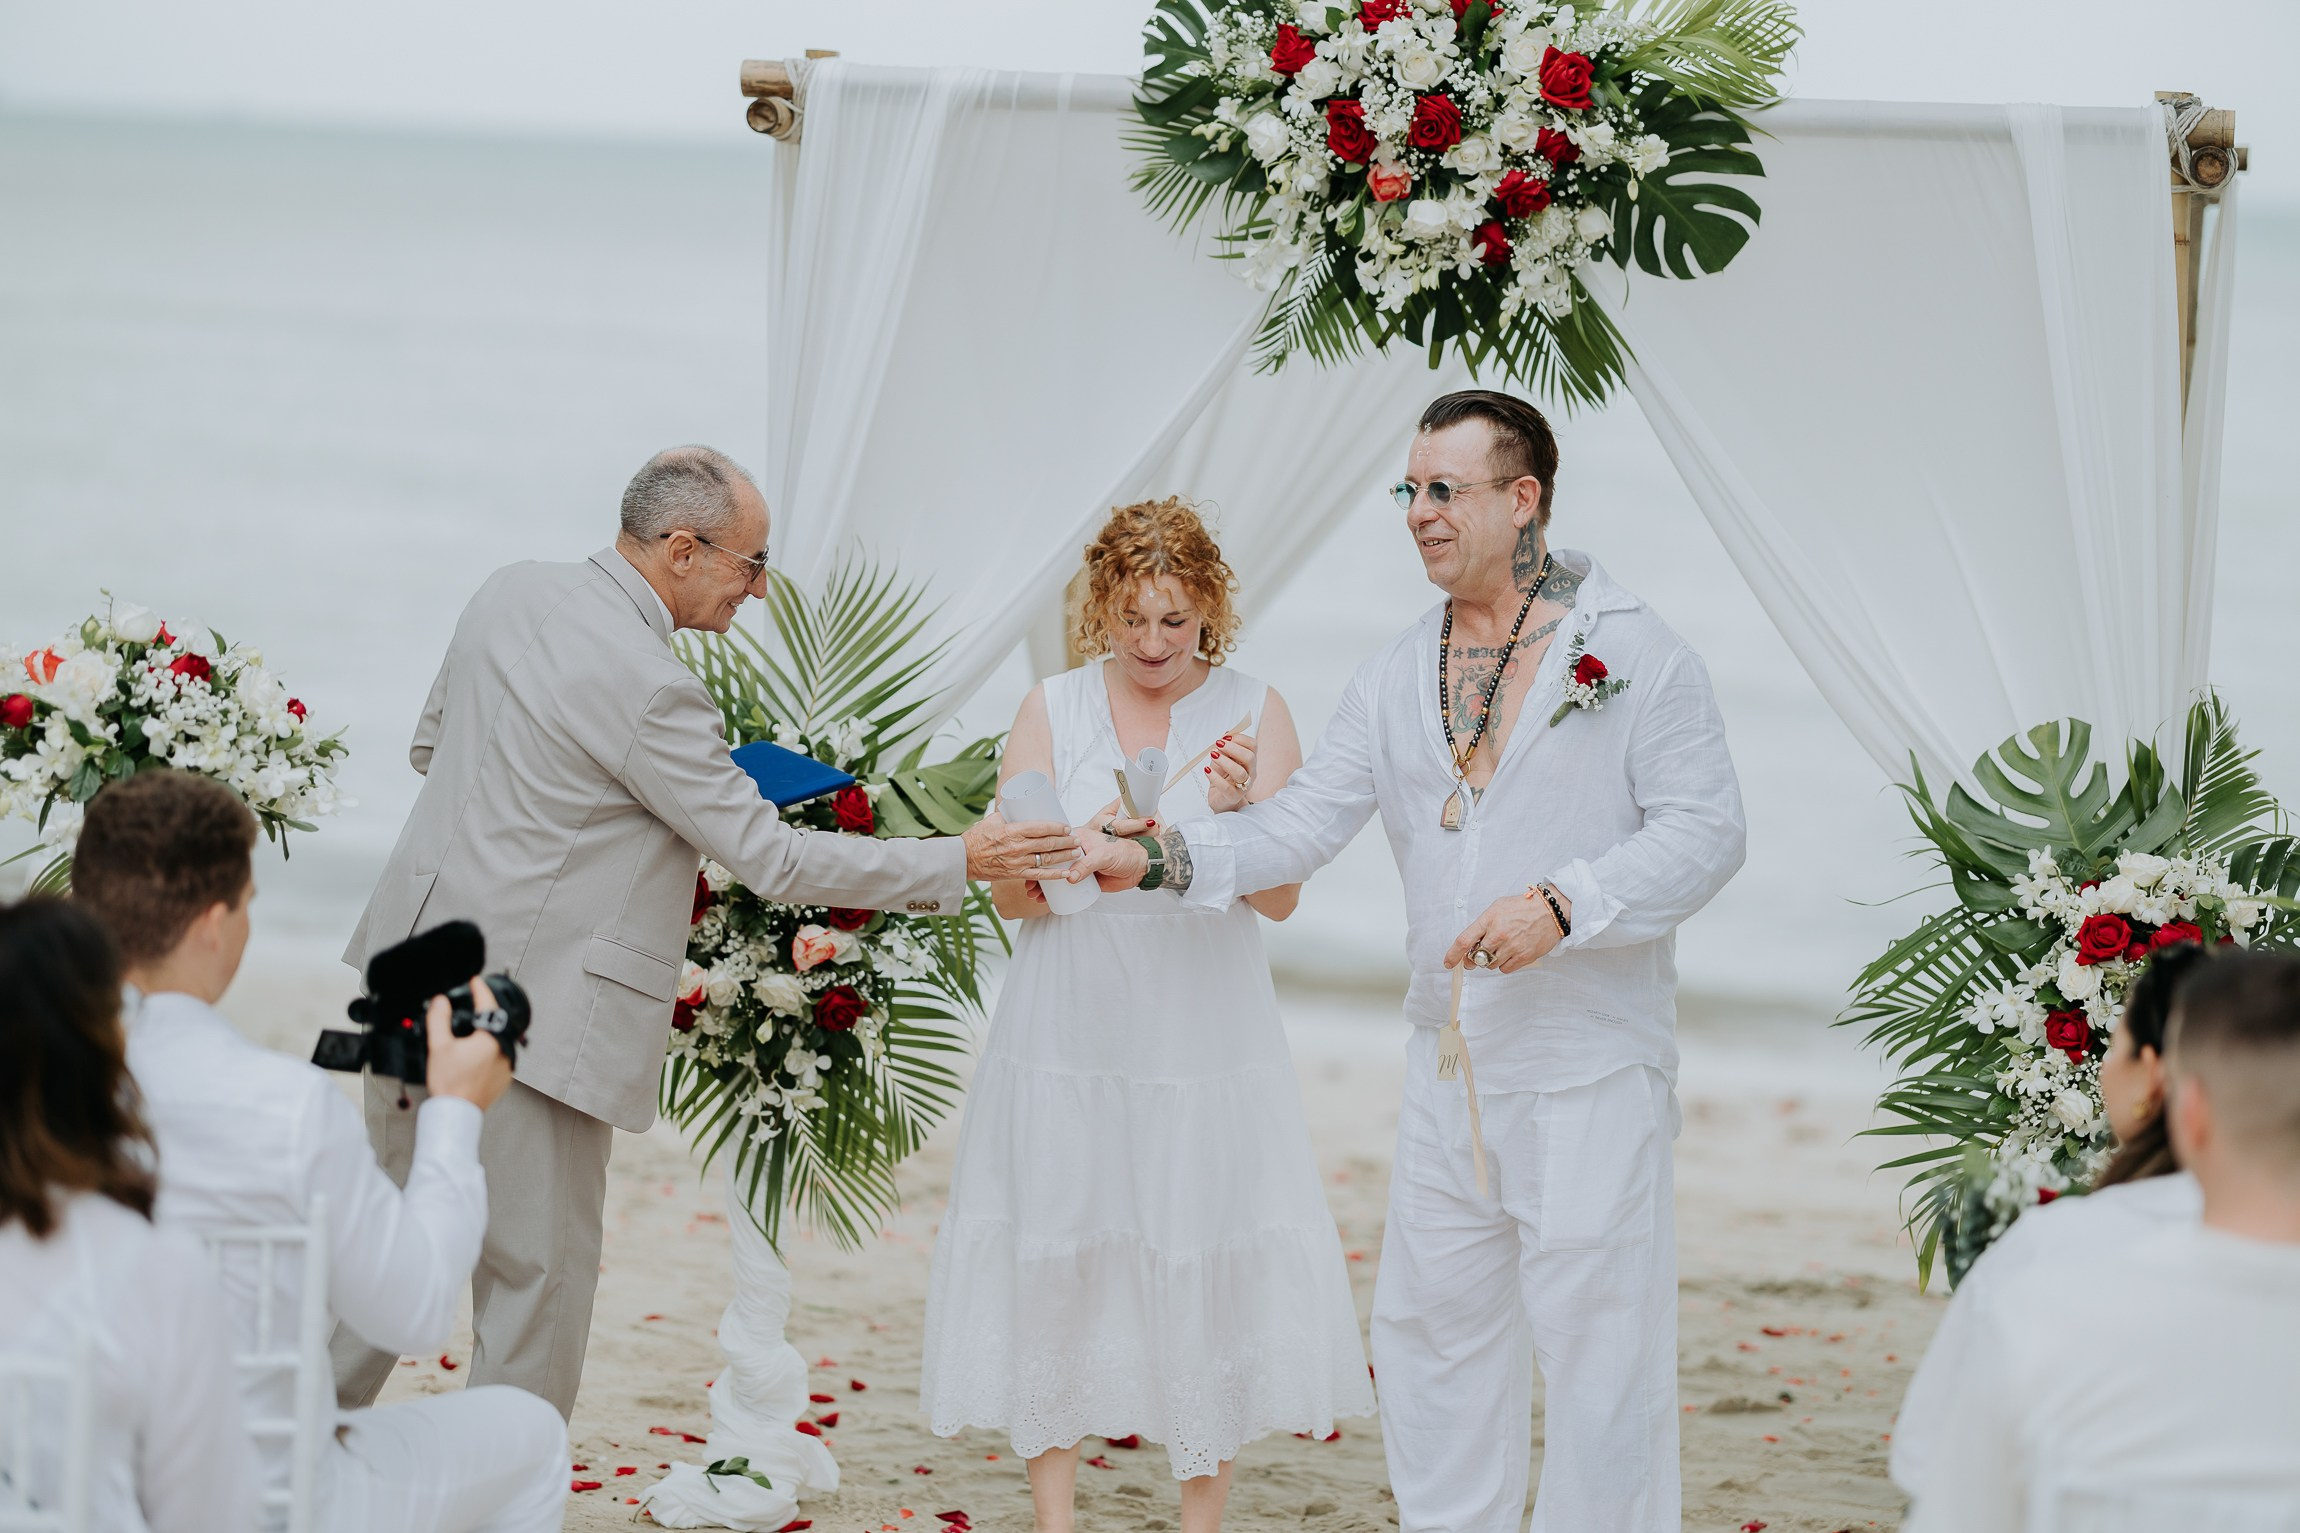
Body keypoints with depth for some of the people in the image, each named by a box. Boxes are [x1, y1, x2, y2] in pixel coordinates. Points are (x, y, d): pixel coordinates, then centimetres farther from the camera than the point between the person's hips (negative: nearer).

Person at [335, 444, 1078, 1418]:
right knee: (542, 1275, 3)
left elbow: (431, 745, 19)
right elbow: (772, 860, -15)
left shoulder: (510, 594, 5)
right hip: (518, 1008, -9)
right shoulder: (646, 686, -20)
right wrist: (960, 863, -10)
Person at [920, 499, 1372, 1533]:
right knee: (1053, 1274, 3)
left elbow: (1278, 898, -2)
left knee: (1205, 1275, 1)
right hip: (1069, 1031, 1)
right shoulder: (1052, 712, 3)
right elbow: (1012, 893, 0)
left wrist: (1240, 811, -20)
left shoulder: (1253, 713, 1)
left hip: (1205, 1034, -1)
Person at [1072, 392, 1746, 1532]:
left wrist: (1564, 905, -22)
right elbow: (1303, 826, 7)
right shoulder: (1396, 678, 12)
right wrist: (1160, 857, -8)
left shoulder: (1638, 656, -4)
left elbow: (1703, 831, -9)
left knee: (1597, 1345, -3)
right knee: (1432, 1336, 12)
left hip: (1591, 1071, -6)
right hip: (1449, 1068, 6)